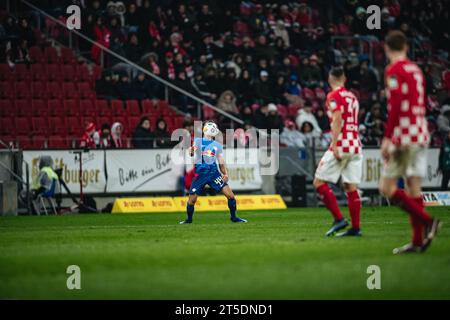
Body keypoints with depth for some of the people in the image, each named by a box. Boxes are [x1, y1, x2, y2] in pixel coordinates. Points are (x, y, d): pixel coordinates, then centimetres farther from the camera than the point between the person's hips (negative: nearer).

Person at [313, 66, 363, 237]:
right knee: (351, 186, 7)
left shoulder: (334, 96, -5)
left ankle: (339, 219, -11)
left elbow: (337, 119, -17)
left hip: (342, 145, -7)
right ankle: (355, 227, 3)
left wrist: (334, 145, -21)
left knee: (319, 182, -2)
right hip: (355, 146, 7)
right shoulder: (352, 96, 18)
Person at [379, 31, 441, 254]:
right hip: (420, 134, 8)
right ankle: (418, 241, 5)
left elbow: (395, 106, -16)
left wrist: (387, 138, -17)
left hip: (404, 135, -8)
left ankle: (427, 221, -16)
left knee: (387, 187, -6)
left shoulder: (394, 70, -8)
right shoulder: (415, 69, 16)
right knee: (413, 187, 8)